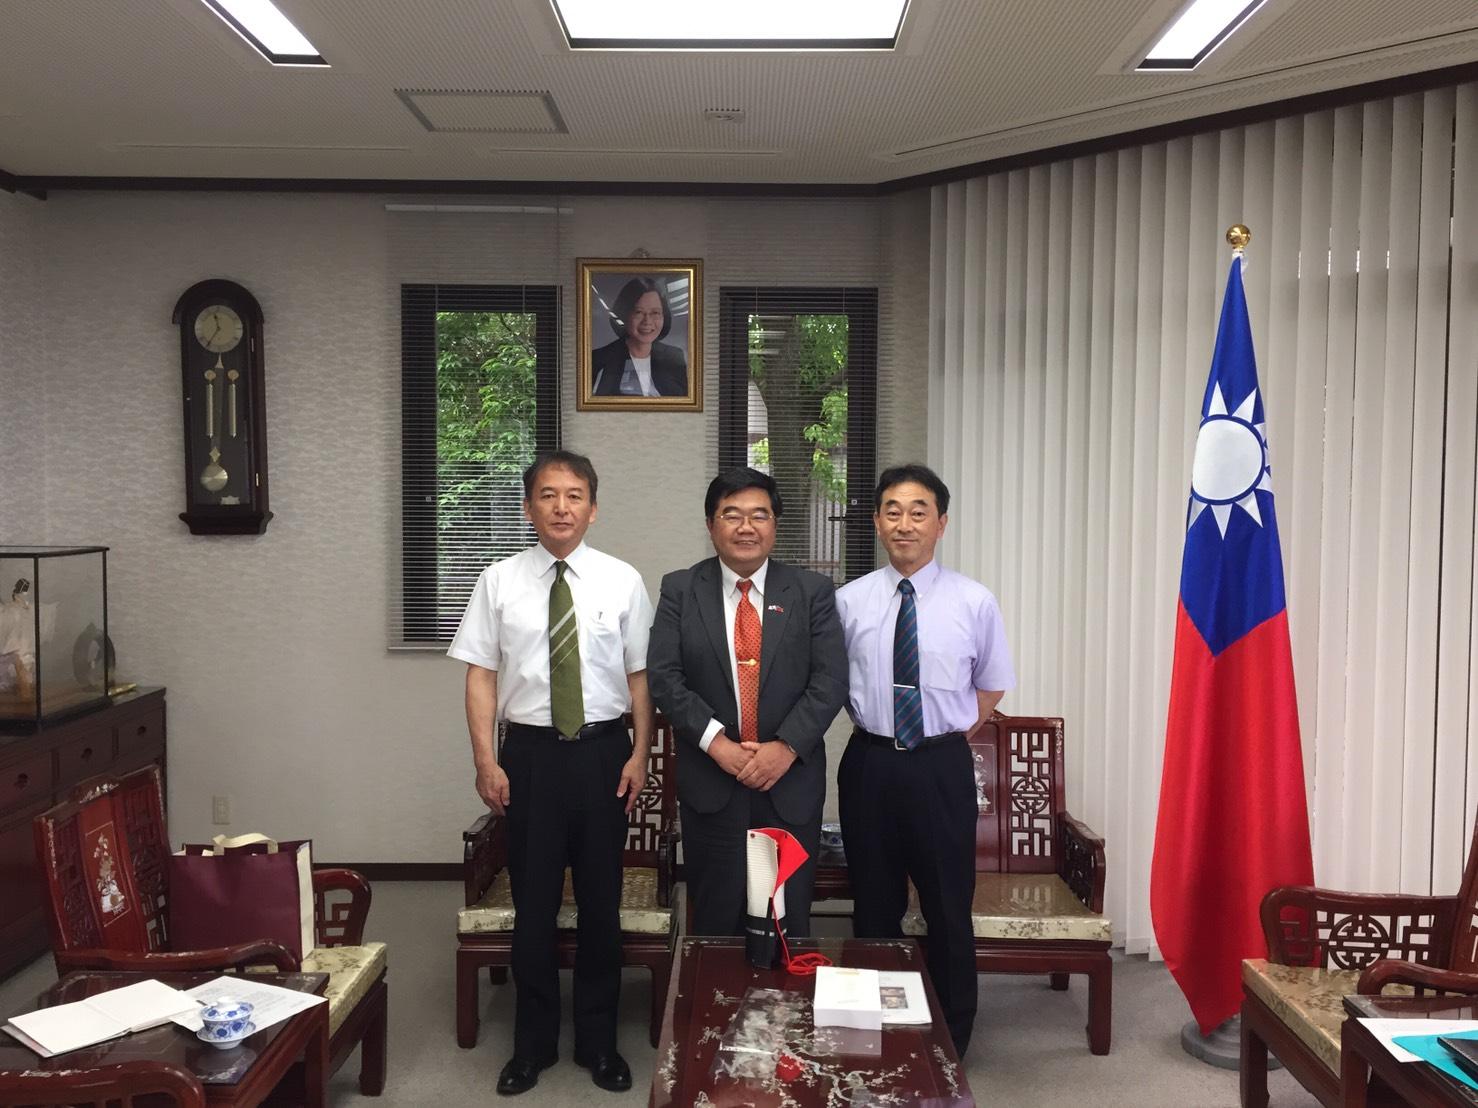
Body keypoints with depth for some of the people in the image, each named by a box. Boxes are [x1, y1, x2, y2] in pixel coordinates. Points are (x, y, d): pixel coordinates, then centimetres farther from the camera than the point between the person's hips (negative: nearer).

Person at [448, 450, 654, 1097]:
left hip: (603, 751, 0)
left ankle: (599, 1040, 31)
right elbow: (481, 675, -1)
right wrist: (486, 761, -7)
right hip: (530, 752, 0)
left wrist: (640, 754, -5)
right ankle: (533, 1043, 31)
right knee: (534, 901, 11)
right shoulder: (500, 582, -2)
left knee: (601, 899, 12)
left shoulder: (622, 581, -2)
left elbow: (640, 675, 0)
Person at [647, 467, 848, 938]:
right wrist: (716, 743, -15)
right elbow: (664, 677, -5)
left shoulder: (813, 592, 3)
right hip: (711, 783, 0)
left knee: (789, 925, 9)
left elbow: (830, 680, -4)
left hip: (791, 782, 0)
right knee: (715, 922, 9)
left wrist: (786, 746, -15)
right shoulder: (680, 590, 3)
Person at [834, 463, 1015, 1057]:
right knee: (874, 908, 13)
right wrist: (873, 725, 3)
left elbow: (991, 686, 10)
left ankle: (951, 1046, 27)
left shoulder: (974, 601, -3)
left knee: (949, 910, 8)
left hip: (942, 768, -1)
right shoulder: (848, 601, -1)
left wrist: (949, 735, 3)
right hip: (869, 764, 1)